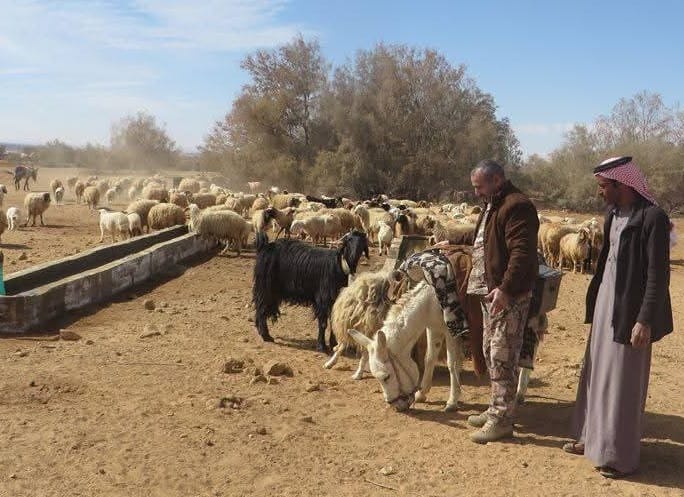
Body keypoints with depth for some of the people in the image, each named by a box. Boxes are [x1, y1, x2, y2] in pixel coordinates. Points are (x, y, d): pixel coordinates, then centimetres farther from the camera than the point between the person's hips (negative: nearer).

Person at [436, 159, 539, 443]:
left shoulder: (516, 206, -15)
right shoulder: (492, 206, 18)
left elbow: (521, 252, -25)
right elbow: (480, 236, 39)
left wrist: (505, 289, -31)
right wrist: (452, 242, 48)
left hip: (508, 296, -11)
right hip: (490, 292, 11)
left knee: (502, 358, -6)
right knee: (490, 353, 15)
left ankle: (502, 420, 1)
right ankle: (497, 409, 26)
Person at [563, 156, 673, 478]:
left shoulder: (652, 218, -16)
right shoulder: (613, 213, 8)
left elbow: (659, 274, -18)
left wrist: (645, 321, -20)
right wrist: (594, 300, 13)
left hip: (630, 310, -8)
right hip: (605, 304, 8)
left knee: (623, 382, 2)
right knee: (596, 374, 15)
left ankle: (620, 455, 15)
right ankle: (593, 437, 30)